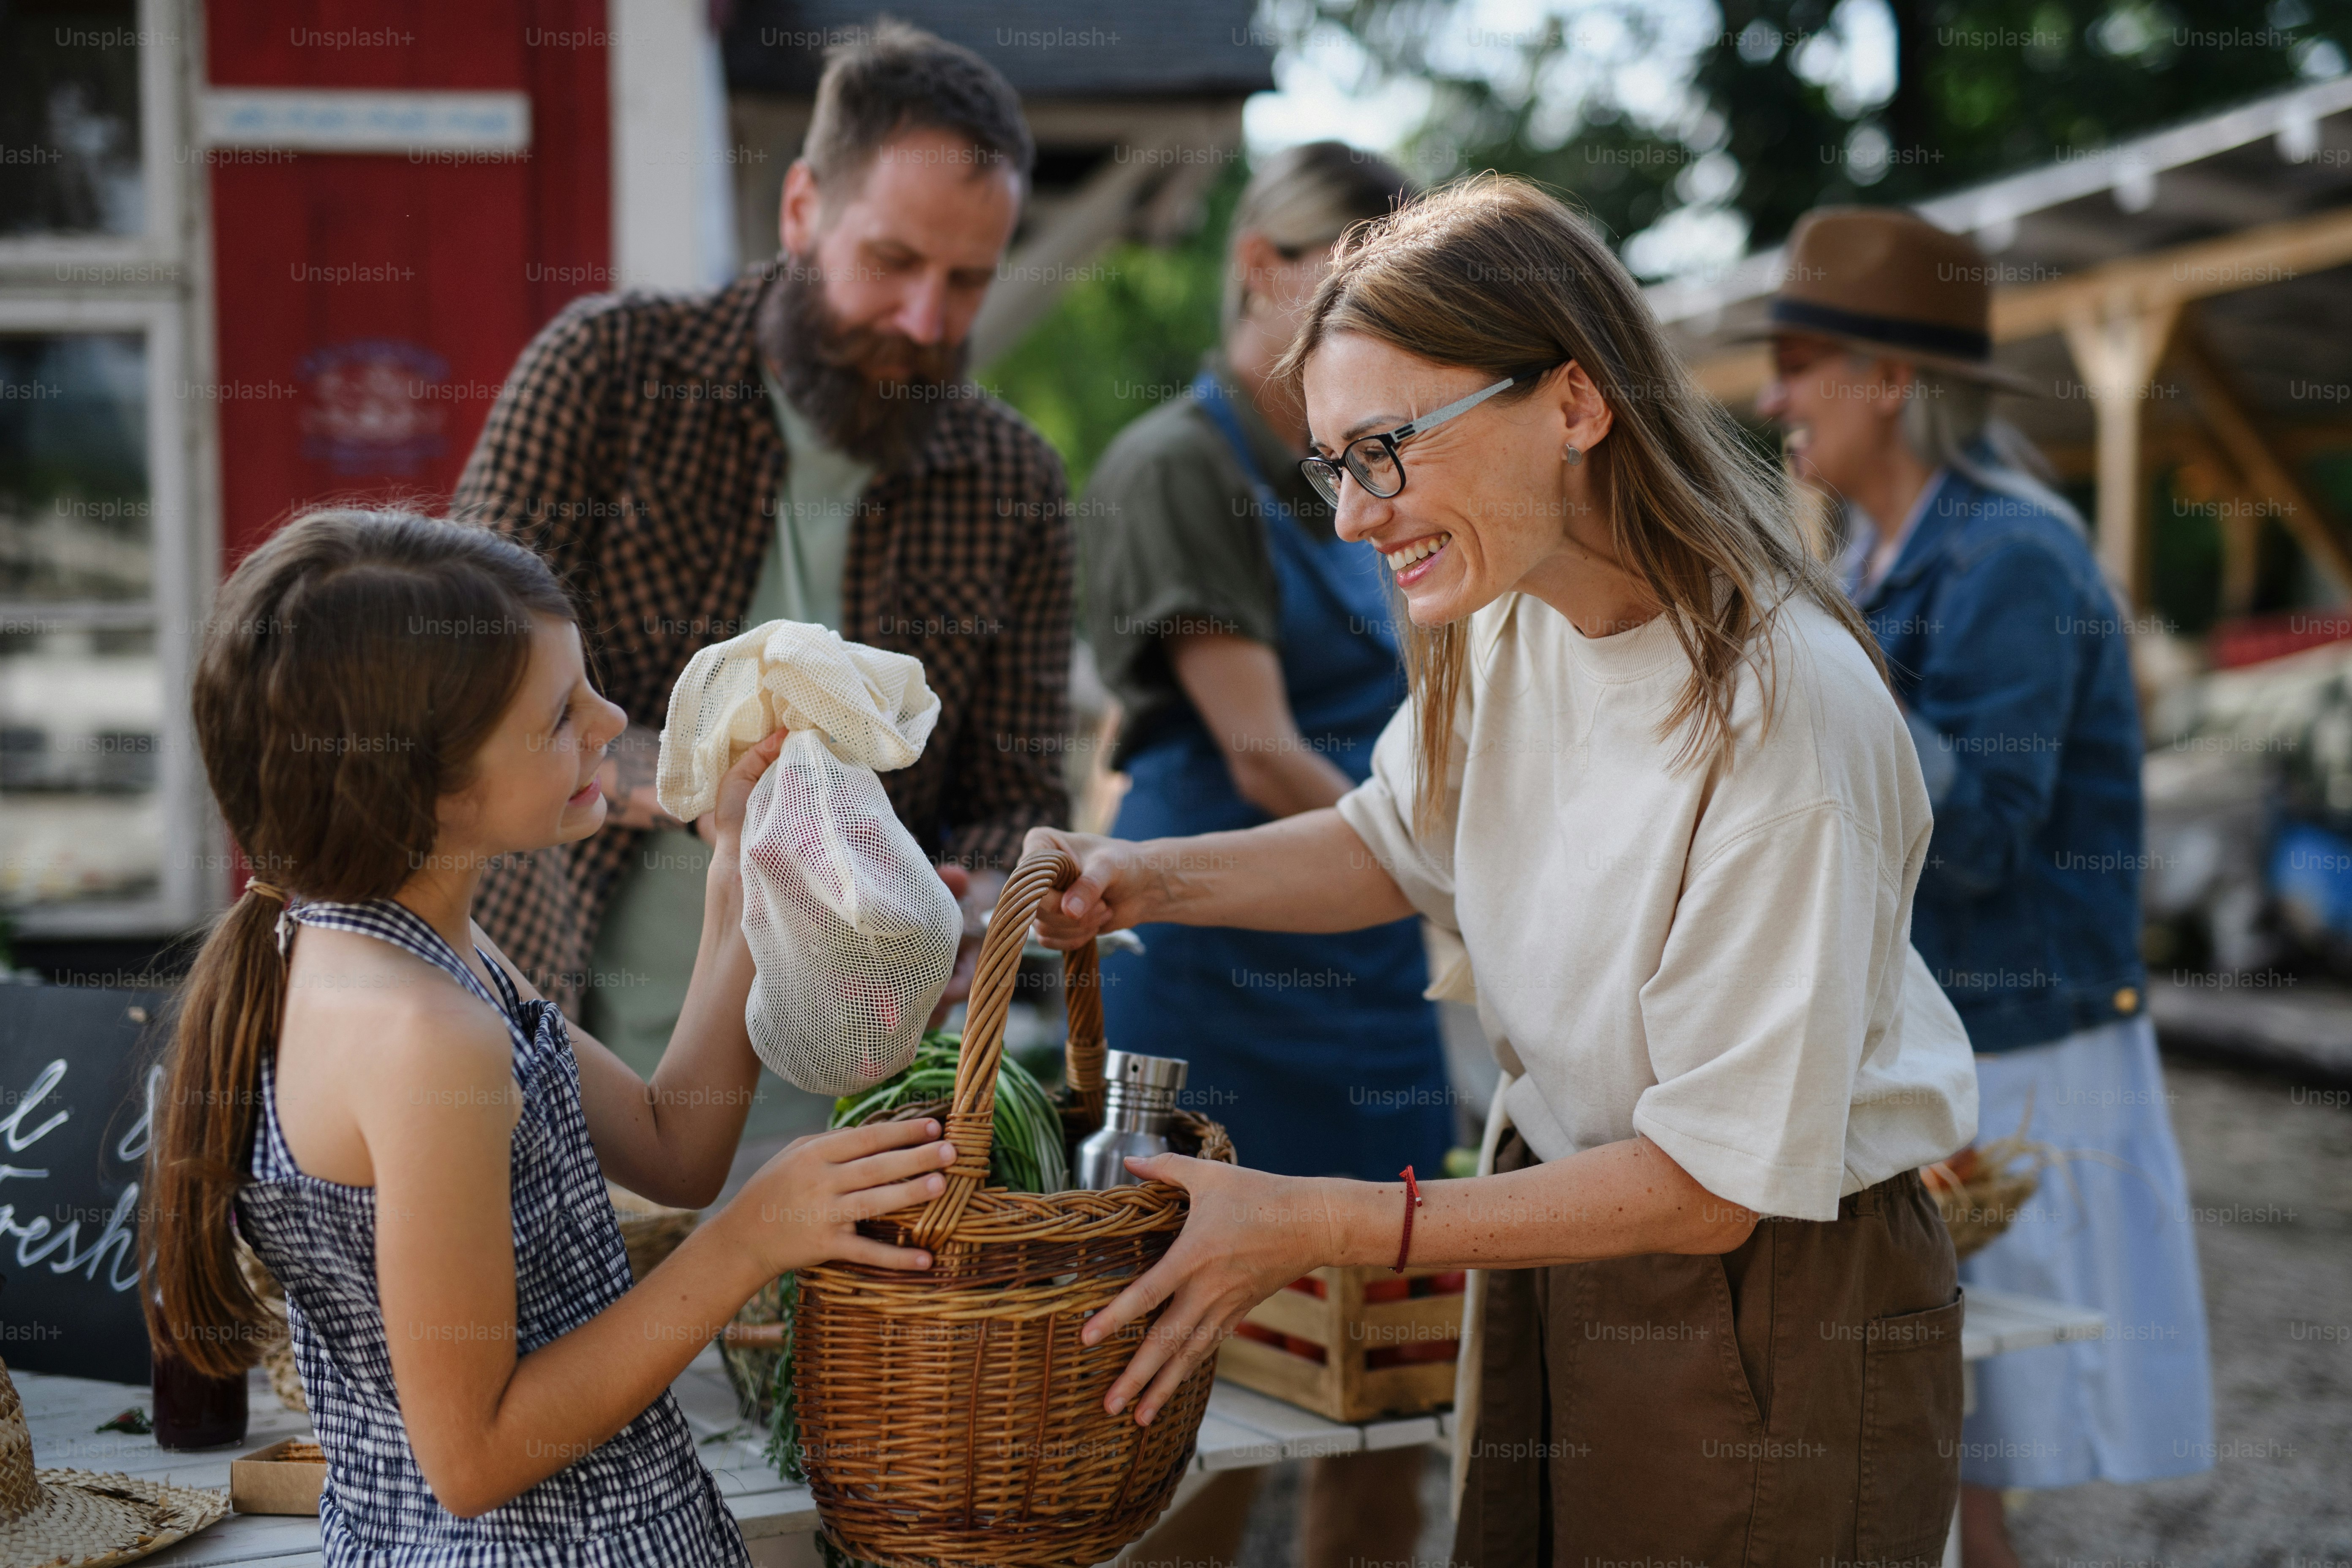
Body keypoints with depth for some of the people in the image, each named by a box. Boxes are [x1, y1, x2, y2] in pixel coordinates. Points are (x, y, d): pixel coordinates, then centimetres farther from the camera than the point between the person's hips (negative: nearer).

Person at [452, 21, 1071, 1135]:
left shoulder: (1013, 486, 3)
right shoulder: (608, 365, -4)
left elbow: (1018, 794, 5)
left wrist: (960, 914, -18)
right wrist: (656, 779, -29)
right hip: (559, 1041, -1)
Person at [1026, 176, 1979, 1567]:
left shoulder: (1781, 711, -29)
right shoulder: (1511, 610, -6)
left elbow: (1709, 1185, -24)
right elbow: (1403, 840, 16)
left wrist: (1315, 1226, -22)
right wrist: (1153, 880, -1)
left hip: (1773, 1311, -7)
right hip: (1566, 1233, 7)